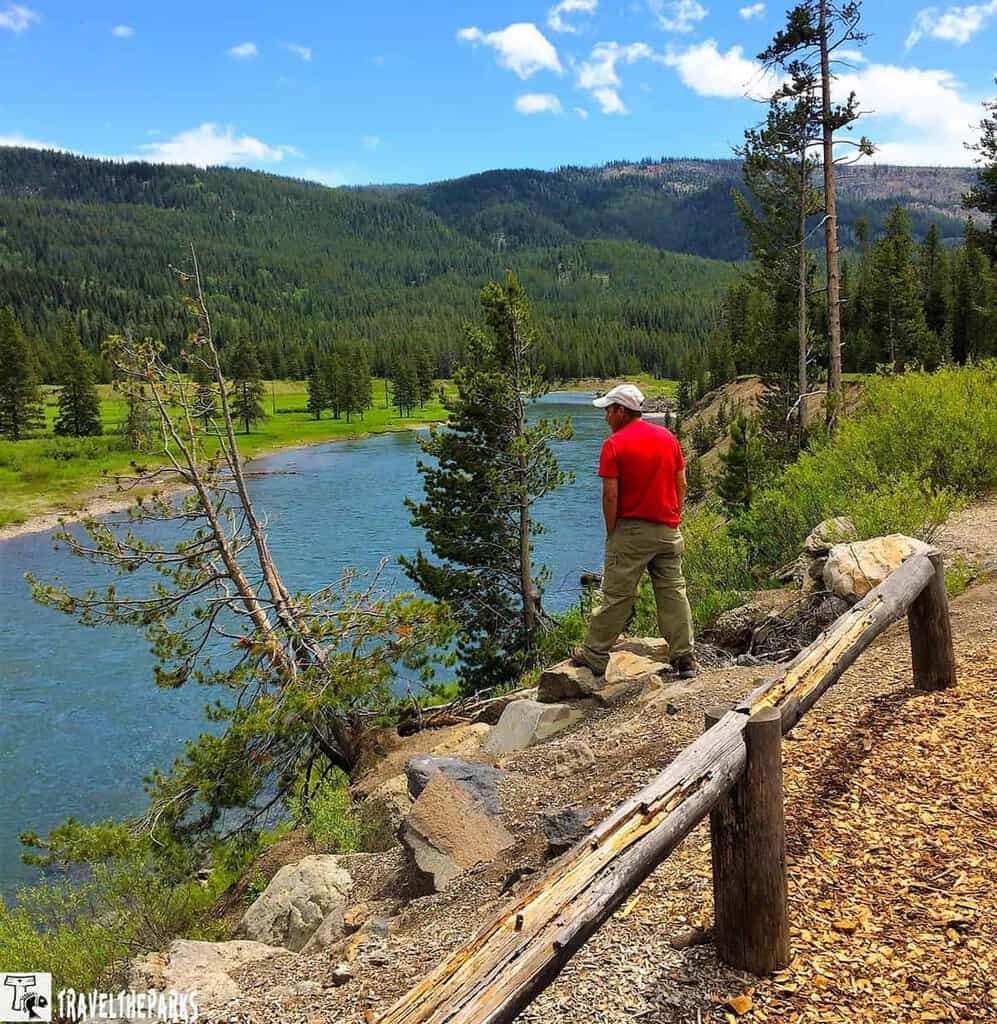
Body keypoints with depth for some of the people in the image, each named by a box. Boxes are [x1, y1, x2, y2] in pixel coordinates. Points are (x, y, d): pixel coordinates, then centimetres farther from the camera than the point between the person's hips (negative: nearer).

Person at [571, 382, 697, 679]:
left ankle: (595, 655, 13)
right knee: (673, 592, 10)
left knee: (616, 594, 3)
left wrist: (611, 534, -4)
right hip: (668, 530, 5)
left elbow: (610, 495, -13)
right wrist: (673, 519, 15)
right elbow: (681, 484, 8)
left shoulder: (614, 445, -10)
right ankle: (684, 658, 13)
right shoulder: (668, 437, 7)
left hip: (631, 530, -5)